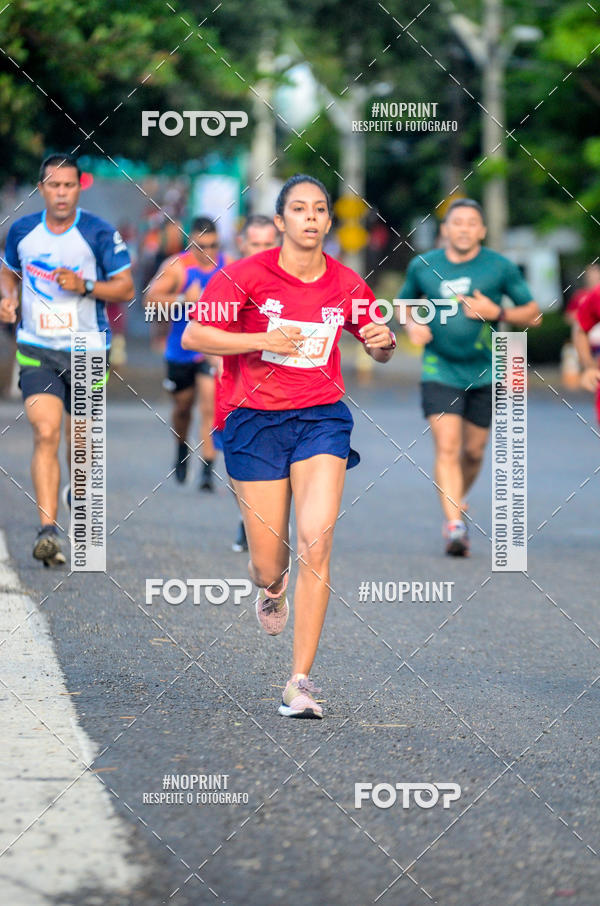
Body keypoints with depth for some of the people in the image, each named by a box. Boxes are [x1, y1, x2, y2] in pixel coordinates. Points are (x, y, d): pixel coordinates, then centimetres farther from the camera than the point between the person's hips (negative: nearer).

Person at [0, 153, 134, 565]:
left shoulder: (100, 233, -6)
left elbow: (126, 288, -3)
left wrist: (84, 286, -19)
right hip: (37, 350, 0)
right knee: (46, 434, -17)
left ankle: (80, 490, 46)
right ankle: (48, 531, -22)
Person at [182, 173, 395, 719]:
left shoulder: (347, 284, 2)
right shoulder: (247, 275, -7)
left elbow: (377, 351, 17)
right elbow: (193, 336, -8)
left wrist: (385, 343, -7)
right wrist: (265, 340, -17)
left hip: (322, 418, 1)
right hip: (256, 422, -1)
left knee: (315, 541, -18)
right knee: (268, 564, 3)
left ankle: (300, 681, -14)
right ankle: (272, 587, 45)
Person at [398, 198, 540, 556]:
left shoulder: (501, 267, -3)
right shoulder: (423, 266, 0)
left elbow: (533, 314, 2)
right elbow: (406, 303, 18)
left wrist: (497, 313, -15)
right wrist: (413, 325, -4)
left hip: (484, 373, 1)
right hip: (440, 369, -1)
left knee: (473, 451, 9)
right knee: (447, 448, -15)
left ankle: (457, 506, 37)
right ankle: (456, 525, -20)